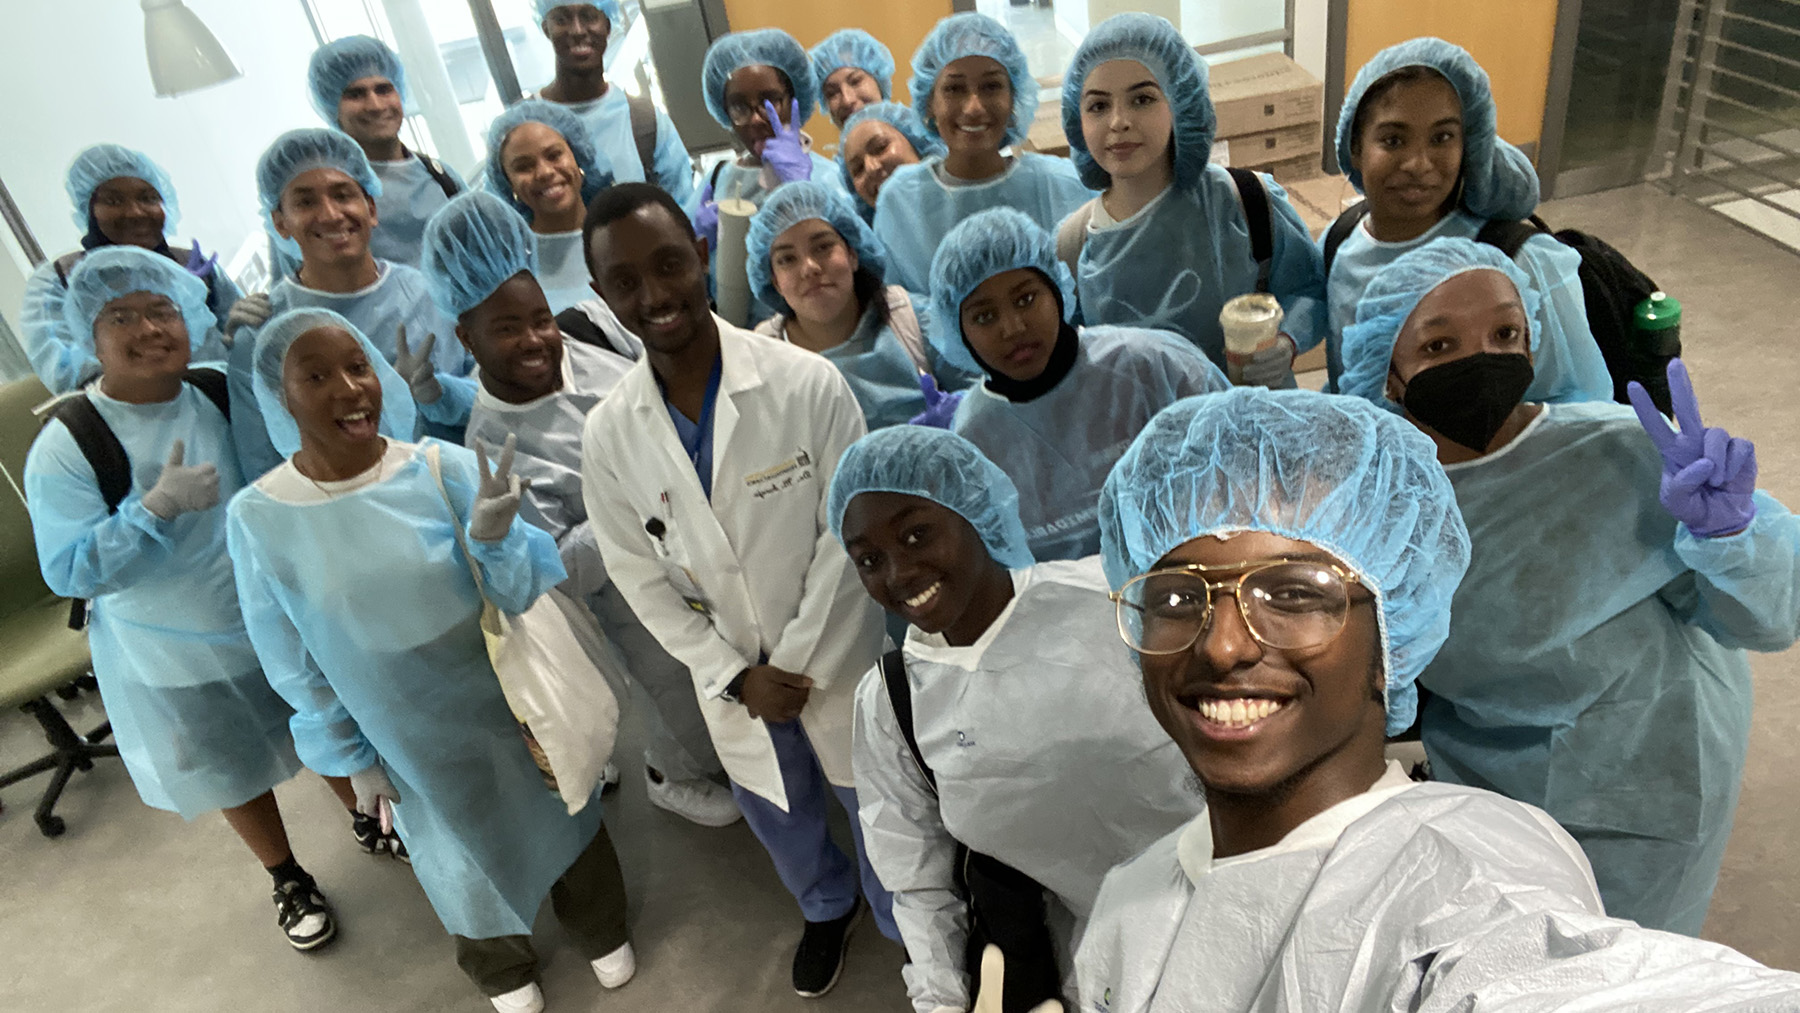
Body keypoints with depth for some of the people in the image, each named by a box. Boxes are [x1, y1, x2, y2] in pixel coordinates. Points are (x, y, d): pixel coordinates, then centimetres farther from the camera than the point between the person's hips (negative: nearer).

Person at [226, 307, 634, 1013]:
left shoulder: (446, 468, -21)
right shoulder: (257, 518, -17)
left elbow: (523, 596, -16)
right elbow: (293, 665, -5)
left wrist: (494, 538, -36)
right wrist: (352, 758, 2)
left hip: (511, 703, 0)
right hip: (413, 741, 1)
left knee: (558, 815, 22)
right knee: (464, 850, 24)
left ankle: (599, 929, 54)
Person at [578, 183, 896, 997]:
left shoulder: (808, 384, -22)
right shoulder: (607, 434, -12)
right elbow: (641, 579, -5)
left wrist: (797, 661, -16)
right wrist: (735, 676, -10)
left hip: (836, 656, -3)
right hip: (728, 676, 3)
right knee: (775, 815, 27)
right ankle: (827, 908, 60)